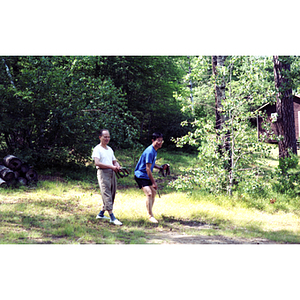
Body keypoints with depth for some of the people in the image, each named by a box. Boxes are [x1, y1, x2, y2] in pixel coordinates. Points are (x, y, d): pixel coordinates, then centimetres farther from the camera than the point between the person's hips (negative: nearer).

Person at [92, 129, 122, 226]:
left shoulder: (110, 149, 21)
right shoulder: (97, 149, -3)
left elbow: (114, 161, 27)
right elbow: (97, 163, -15)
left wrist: (117, 165, 1)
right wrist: (111, 166, -17)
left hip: (112, 173, 8)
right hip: (103, 172, -8)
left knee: (112, 194, 8)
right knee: (106, 194, -12)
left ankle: (101, 214, 21)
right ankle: (112, 217, -17)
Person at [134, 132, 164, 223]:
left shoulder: (155, 151, 8)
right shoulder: (150, 152, -23)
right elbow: (148, 168, -24)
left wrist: (160, 168, 3)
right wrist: (153, 182, -22)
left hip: (146, 176, 11)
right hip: (141, 175, -11)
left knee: (153, 193, 17)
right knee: (149, 193, -20)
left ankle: (150, 214, 31)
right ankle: (150, 216, -13)